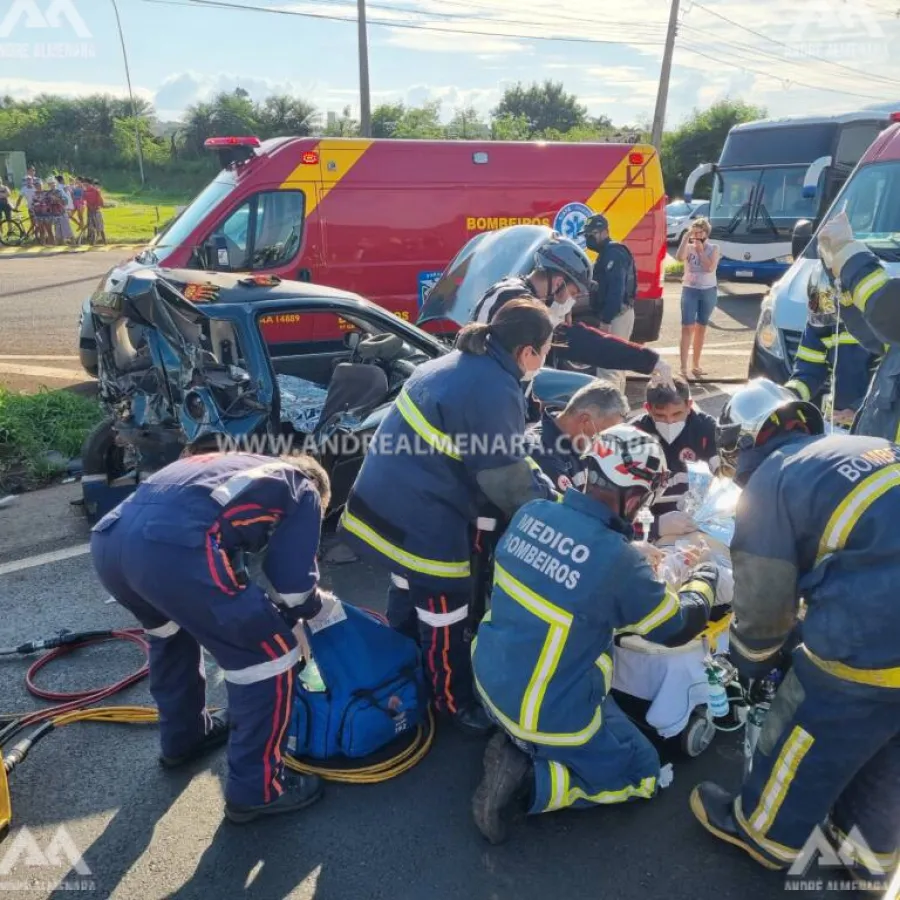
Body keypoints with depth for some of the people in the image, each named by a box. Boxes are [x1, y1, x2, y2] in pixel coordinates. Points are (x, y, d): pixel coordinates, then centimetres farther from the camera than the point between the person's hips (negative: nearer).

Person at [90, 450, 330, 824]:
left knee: (173, 628, 36)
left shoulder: (240, 465, 38)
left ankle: (183, 735, 50)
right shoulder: (303, 491, 20)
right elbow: (291, 583, 12)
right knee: (270, 653, 8)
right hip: (172, 548, -8)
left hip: (108, 538, 9)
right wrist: (318, 607, 33)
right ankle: (254, 789, 20)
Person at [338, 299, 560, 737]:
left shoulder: (463, 363, 9)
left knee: (410, 590, 29)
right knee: (444, 610, 10)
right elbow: (505, 477, -16)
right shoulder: (495, 391, -23)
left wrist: (543, 485, 14)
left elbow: (503, 456, 16)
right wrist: (551, 504, 1)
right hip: (421, 517, -10)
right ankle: (455, 701, 33)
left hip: (386, 498, 10)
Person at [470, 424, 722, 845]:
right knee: (642, 774, 18)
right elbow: (679, 627, -8)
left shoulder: (531, 512, -11)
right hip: (551, 713, -6)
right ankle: (529, 782, 0)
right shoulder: (619, 560, -28)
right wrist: (704, 578, 10)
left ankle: (517, 742, 13)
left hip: (491, 677, 7)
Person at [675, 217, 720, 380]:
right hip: (690, 290, -2)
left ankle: (696, 365, 20)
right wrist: (685, 238, -20)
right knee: (687, 328, -10)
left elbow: (710, 267, -14)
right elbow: (679, 258, -23)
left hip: (709, 291, 2)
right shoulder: (688, 247, -1)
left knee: (701, 328, 10)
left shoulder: (714, 248, 1)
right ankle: (683, 368, -14)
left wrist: (701, 250, -11)